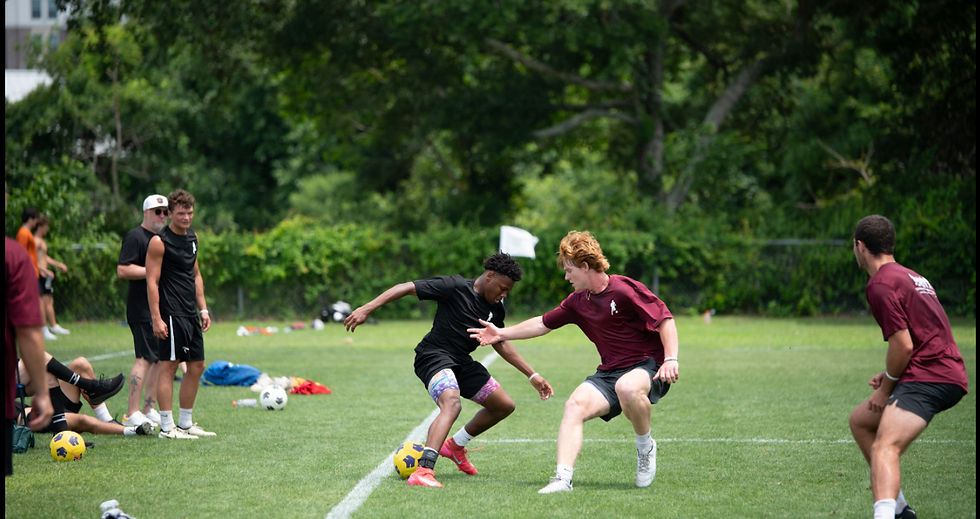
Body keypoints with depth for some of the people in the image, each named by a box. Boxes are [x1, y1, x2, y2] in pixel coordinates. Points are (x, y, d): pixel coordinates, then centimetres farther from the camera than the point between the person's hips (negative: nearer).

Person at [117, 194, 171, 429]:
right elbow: (122, 270, -19)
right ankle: (132, 414, -14)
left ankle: (149, 409, 18)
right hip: (142, 310, -9)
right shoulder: (135, 237, -9)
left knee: (163, 359, 10)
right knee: (145, 358, -14)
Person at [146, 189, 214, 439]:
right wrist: (156, 318, -17)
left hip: (190, 314, 8)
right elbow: (152, 282, -12)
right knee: (169, 365, -7)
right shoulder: (159, 242, -9)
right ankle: (167, 427, -5)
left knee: (197, 366, 9)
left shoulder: (192, 238, 15)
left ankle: (186, 423, 19)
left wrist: (203, 309, 17)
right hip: (170, 314, -8)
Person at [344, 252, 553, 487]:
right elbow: (406, 288, -18)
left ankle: (456, 445, 33)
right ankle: (423, 472, -47)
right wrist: (366, 309, -26)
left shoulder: (495, 309, 5)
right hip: (433, 356, -9)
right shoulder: (455, 287, -18)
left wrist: (532, 375, 19)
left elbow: (501, 344, 21)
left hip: (462, 362, 9)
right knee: (452, 403, -35)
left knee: (505, 405, 14)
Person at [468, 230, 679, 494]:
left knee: (627, 387, -41)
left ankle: (645, 448, -13)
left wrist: (670, 359, -24)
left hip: (649, 367, -6)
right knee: (575, 404, -21)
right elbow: (544, 323, 25)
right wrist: (502, 334, 28)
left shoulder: (624, 290, -12)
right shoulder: (577, 302, 12)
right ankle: (563, 477, -31)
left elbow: (665, 320, -13)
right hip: (610, 372, 6)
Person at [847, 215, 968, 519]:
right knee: (860, 421, 22)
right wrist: (890, 376, 19)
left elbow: (903, 345, -16)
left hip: (928, 378, -10)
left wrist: (887, 387, -2)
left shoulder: (881, 284, -10)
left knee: (884, 448, -27)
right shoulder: (911, 277, 22)